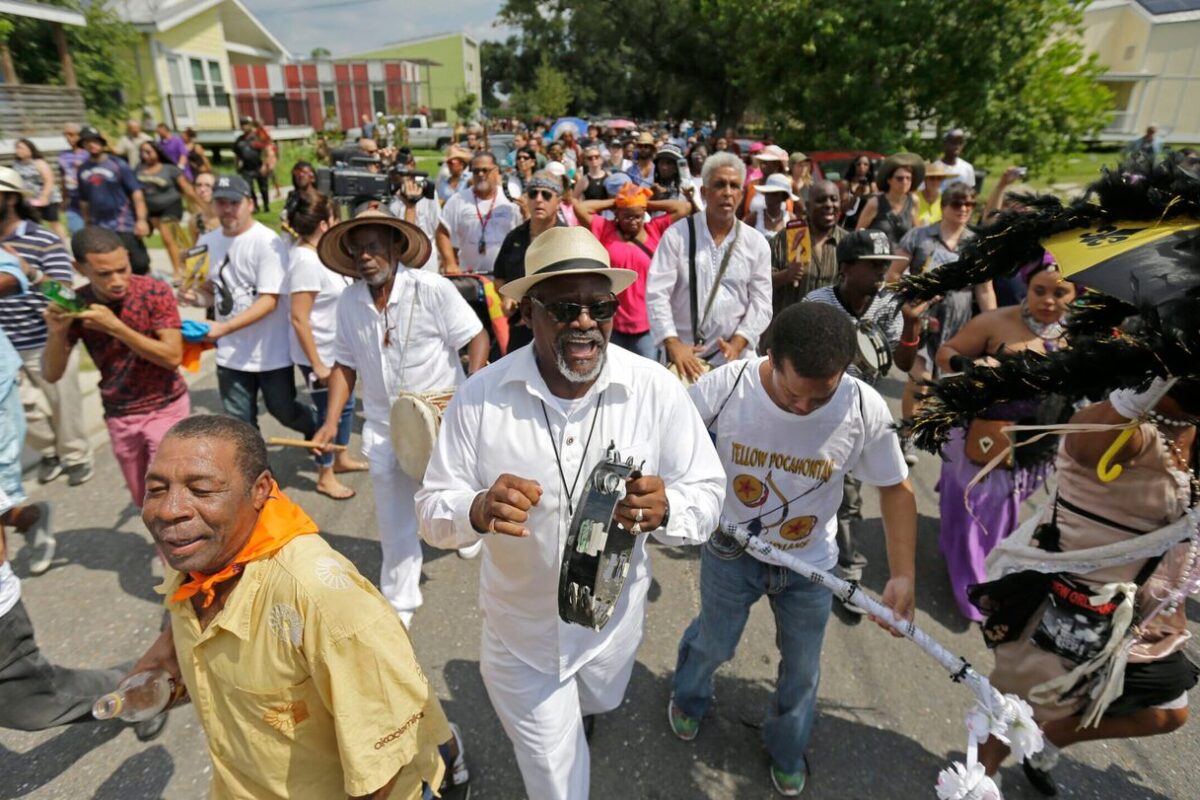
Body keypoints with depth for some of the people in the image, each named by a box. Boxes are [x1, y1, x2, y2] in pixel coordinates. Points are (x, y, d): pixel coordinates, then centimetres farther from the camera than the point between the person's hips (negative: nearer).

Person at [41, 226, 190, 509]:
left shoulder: (155, 292, -17)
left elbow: (173, 356, -22)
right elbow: (51, 374, -6)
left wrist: (115, 327, -29)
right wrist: (57, 332, -24)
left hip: (165, 408, -4)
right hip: (119, 416, 4)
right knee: (143, 499, 16)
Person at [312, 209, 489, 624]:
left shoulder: (433, 289, -15)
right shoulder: (349, 302, 0)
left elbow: (477, 338, -13)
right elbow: (345, 364, 7)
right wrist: (331, 421, -2)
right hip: (383, 429, 3)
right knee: (395, 523, 11)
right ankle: (399, 604, 29)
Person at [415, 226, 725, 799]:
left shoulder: (656, 390, -20)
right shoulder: (481, 396, -20)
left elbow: (708, 493, -14)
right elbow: (433, 511, -13)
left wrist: (666, 509, -37)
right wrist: (476, 511, -36)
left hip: (614, 622, 2)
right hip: (520, 633, -2)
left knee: (595, 706, 36)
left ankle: (580, 708, 72)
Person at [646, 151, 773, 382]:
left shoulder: (757, 243, 3)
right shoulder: (677, 234, -4)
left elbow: (761, 302, 2)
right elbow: (657, 293, -9)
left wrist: (737, 343, -12)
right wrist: (673, 344, -18)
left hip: (735, 356, 2)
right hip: (683, 353, -1)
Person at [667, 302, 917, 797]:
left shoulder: (866, 411, -26)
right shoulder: (722, 388, -31)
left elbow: (895, 487, -9)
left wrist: (903, 574, -15)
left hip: (810, 564, 1)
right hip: (731, 552, -1)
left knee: (802, 669, 23)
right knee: (714, 645, 25)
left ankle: (787, 751, 56)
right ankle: (688, 698, 62)